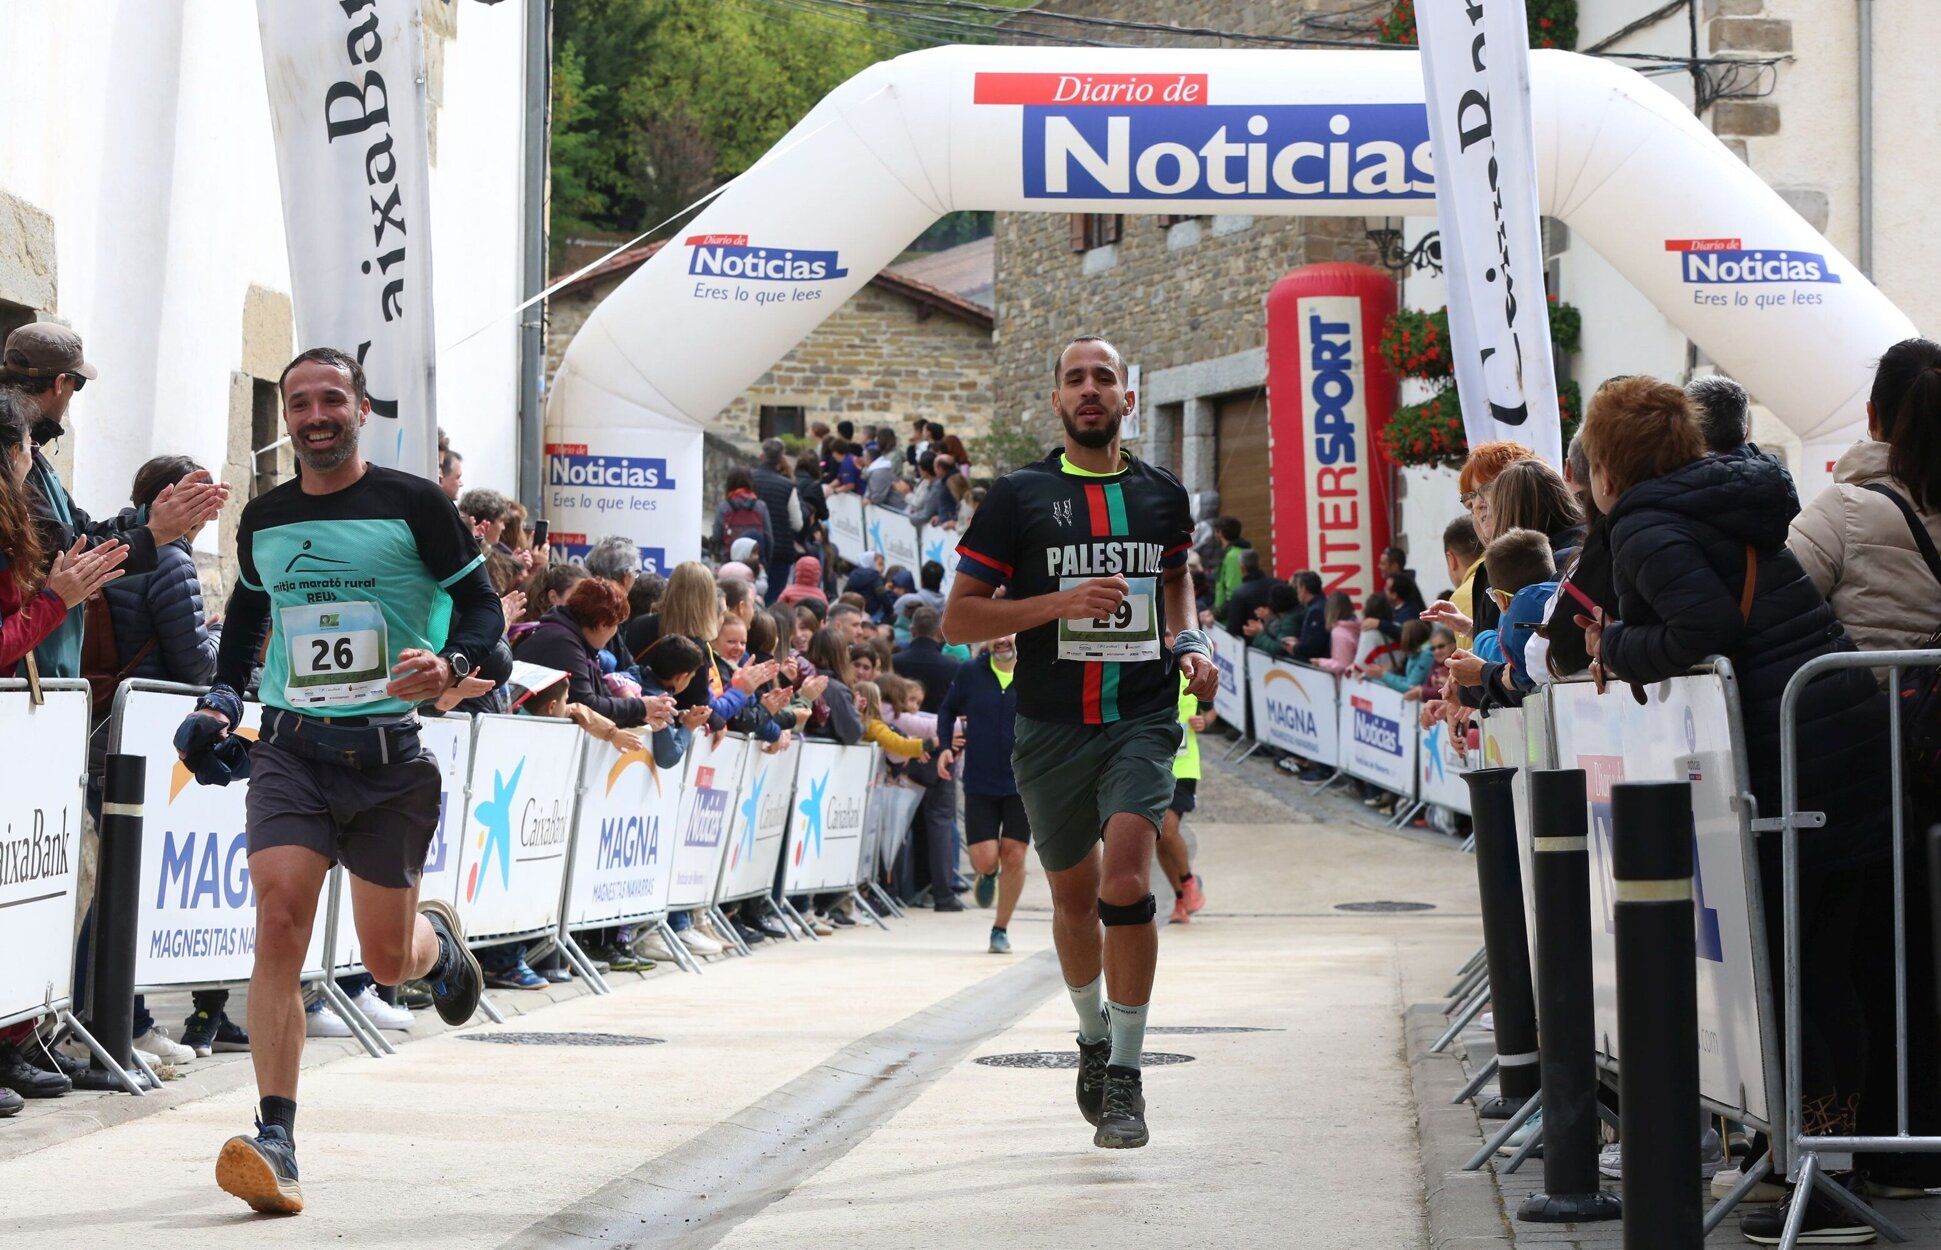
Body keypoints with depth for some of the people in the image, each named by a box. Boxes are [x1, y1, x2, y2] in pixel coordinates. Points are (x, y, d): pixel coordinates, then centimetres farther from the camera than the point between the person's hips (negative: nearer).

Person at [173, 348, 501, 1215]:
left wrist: (450, 666, -20)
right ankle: (276, 1141, -20)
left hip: (389, 755, -2)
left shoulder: (415, 506, -3)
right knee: (279, 919, -19)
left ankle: (438, 938, 45)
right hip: (290, 747, 2)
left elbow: (483, 606, 0)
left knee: (387, 960, 5)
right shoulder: (263, 518, 9)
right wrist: (221, 697, 14)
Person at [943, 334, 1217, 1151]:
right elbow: (958, 619, -2)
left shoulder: (1162, 495, 8)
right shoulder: (1019, 496, 0)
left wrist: (1189, 641, 9)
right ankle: (1093, 1035, 40)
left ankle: (1125, 1076, -12)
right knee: (1073, 895, 12)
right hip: (1052, 726, 0)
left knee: (1125, 885, -19)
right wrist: (1062, 602, -15)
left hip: (1142, 721, 0)